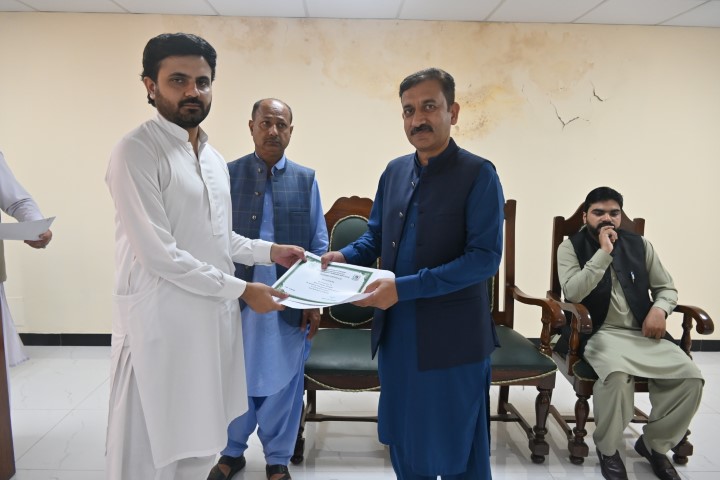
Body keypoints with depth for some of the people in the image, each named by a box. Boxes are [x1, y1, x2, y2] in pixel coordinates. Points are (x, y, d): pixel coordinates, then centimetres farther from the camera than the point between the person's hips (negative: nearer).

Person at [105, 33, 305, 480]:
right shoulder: (137, 152, -14)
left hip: (216, 315, 8)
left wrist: (269, 251, 7)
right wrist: (241, 289, -15)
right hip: (163, 322, -7)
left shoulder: (214, 157, 12)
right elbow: (158, 254, -20)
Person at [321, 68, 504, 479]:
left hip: (452, 335, -6)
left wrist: (404, 287, -25)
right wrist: (346, 256, -6)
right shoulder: (394, 171, 7)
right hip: (396, 330, 6)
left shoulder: (478, 174, -12)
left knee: (457, 447, 11)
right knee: (403, 438, 21)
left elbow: (485, 258, -19)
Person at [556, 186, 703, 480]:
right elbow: (573, 294, -15)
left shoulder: (639, 244, 11)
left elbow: (667, 288, 17)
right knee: (617, 373, -36)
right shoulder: (571, 247, 0)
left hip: (643, 333, 5)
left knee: (690, 377, -19)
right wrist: (603, 252, -17)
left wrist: (659, 309, -6)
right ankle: (608, 448, -6)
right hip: (599, 334, -4)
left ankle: (654, 444, 7)